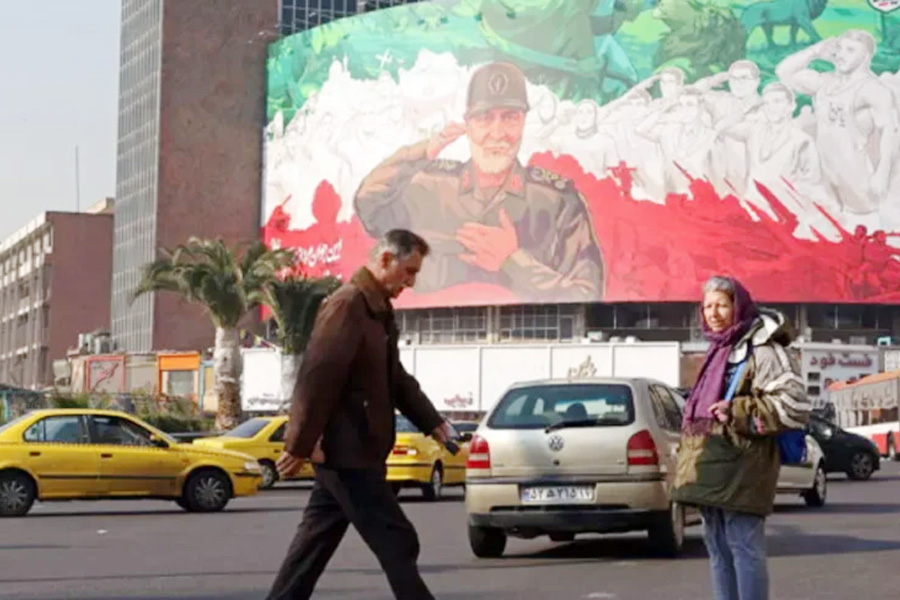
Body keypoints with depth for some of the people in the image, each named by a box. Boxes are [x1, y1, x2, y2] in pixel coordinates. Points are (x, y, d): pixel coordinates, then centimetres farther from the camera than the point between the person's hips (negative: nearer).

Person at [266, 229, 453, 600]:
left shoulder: (378, 310, 16)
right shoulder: (349, 304, -16)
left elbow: (396, 378, 23)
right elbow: (318, 376, -22)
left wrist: (431, 422, 13)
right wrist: (299, 446, -24)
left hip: (351, 451, 10)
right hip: (347, 451, -10)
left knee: (315, 544, 13)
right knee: (397, 544, -5)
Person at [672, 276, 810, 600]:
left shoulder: (761, 350, -10)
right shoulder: (718, 351, 19)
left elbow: (794, 405, -17)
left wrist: (737, 412, -18)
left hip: (740, 469, -9)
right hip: (710, 469, 9)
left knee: (744, 547, -9)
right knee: (718, 549, 12)